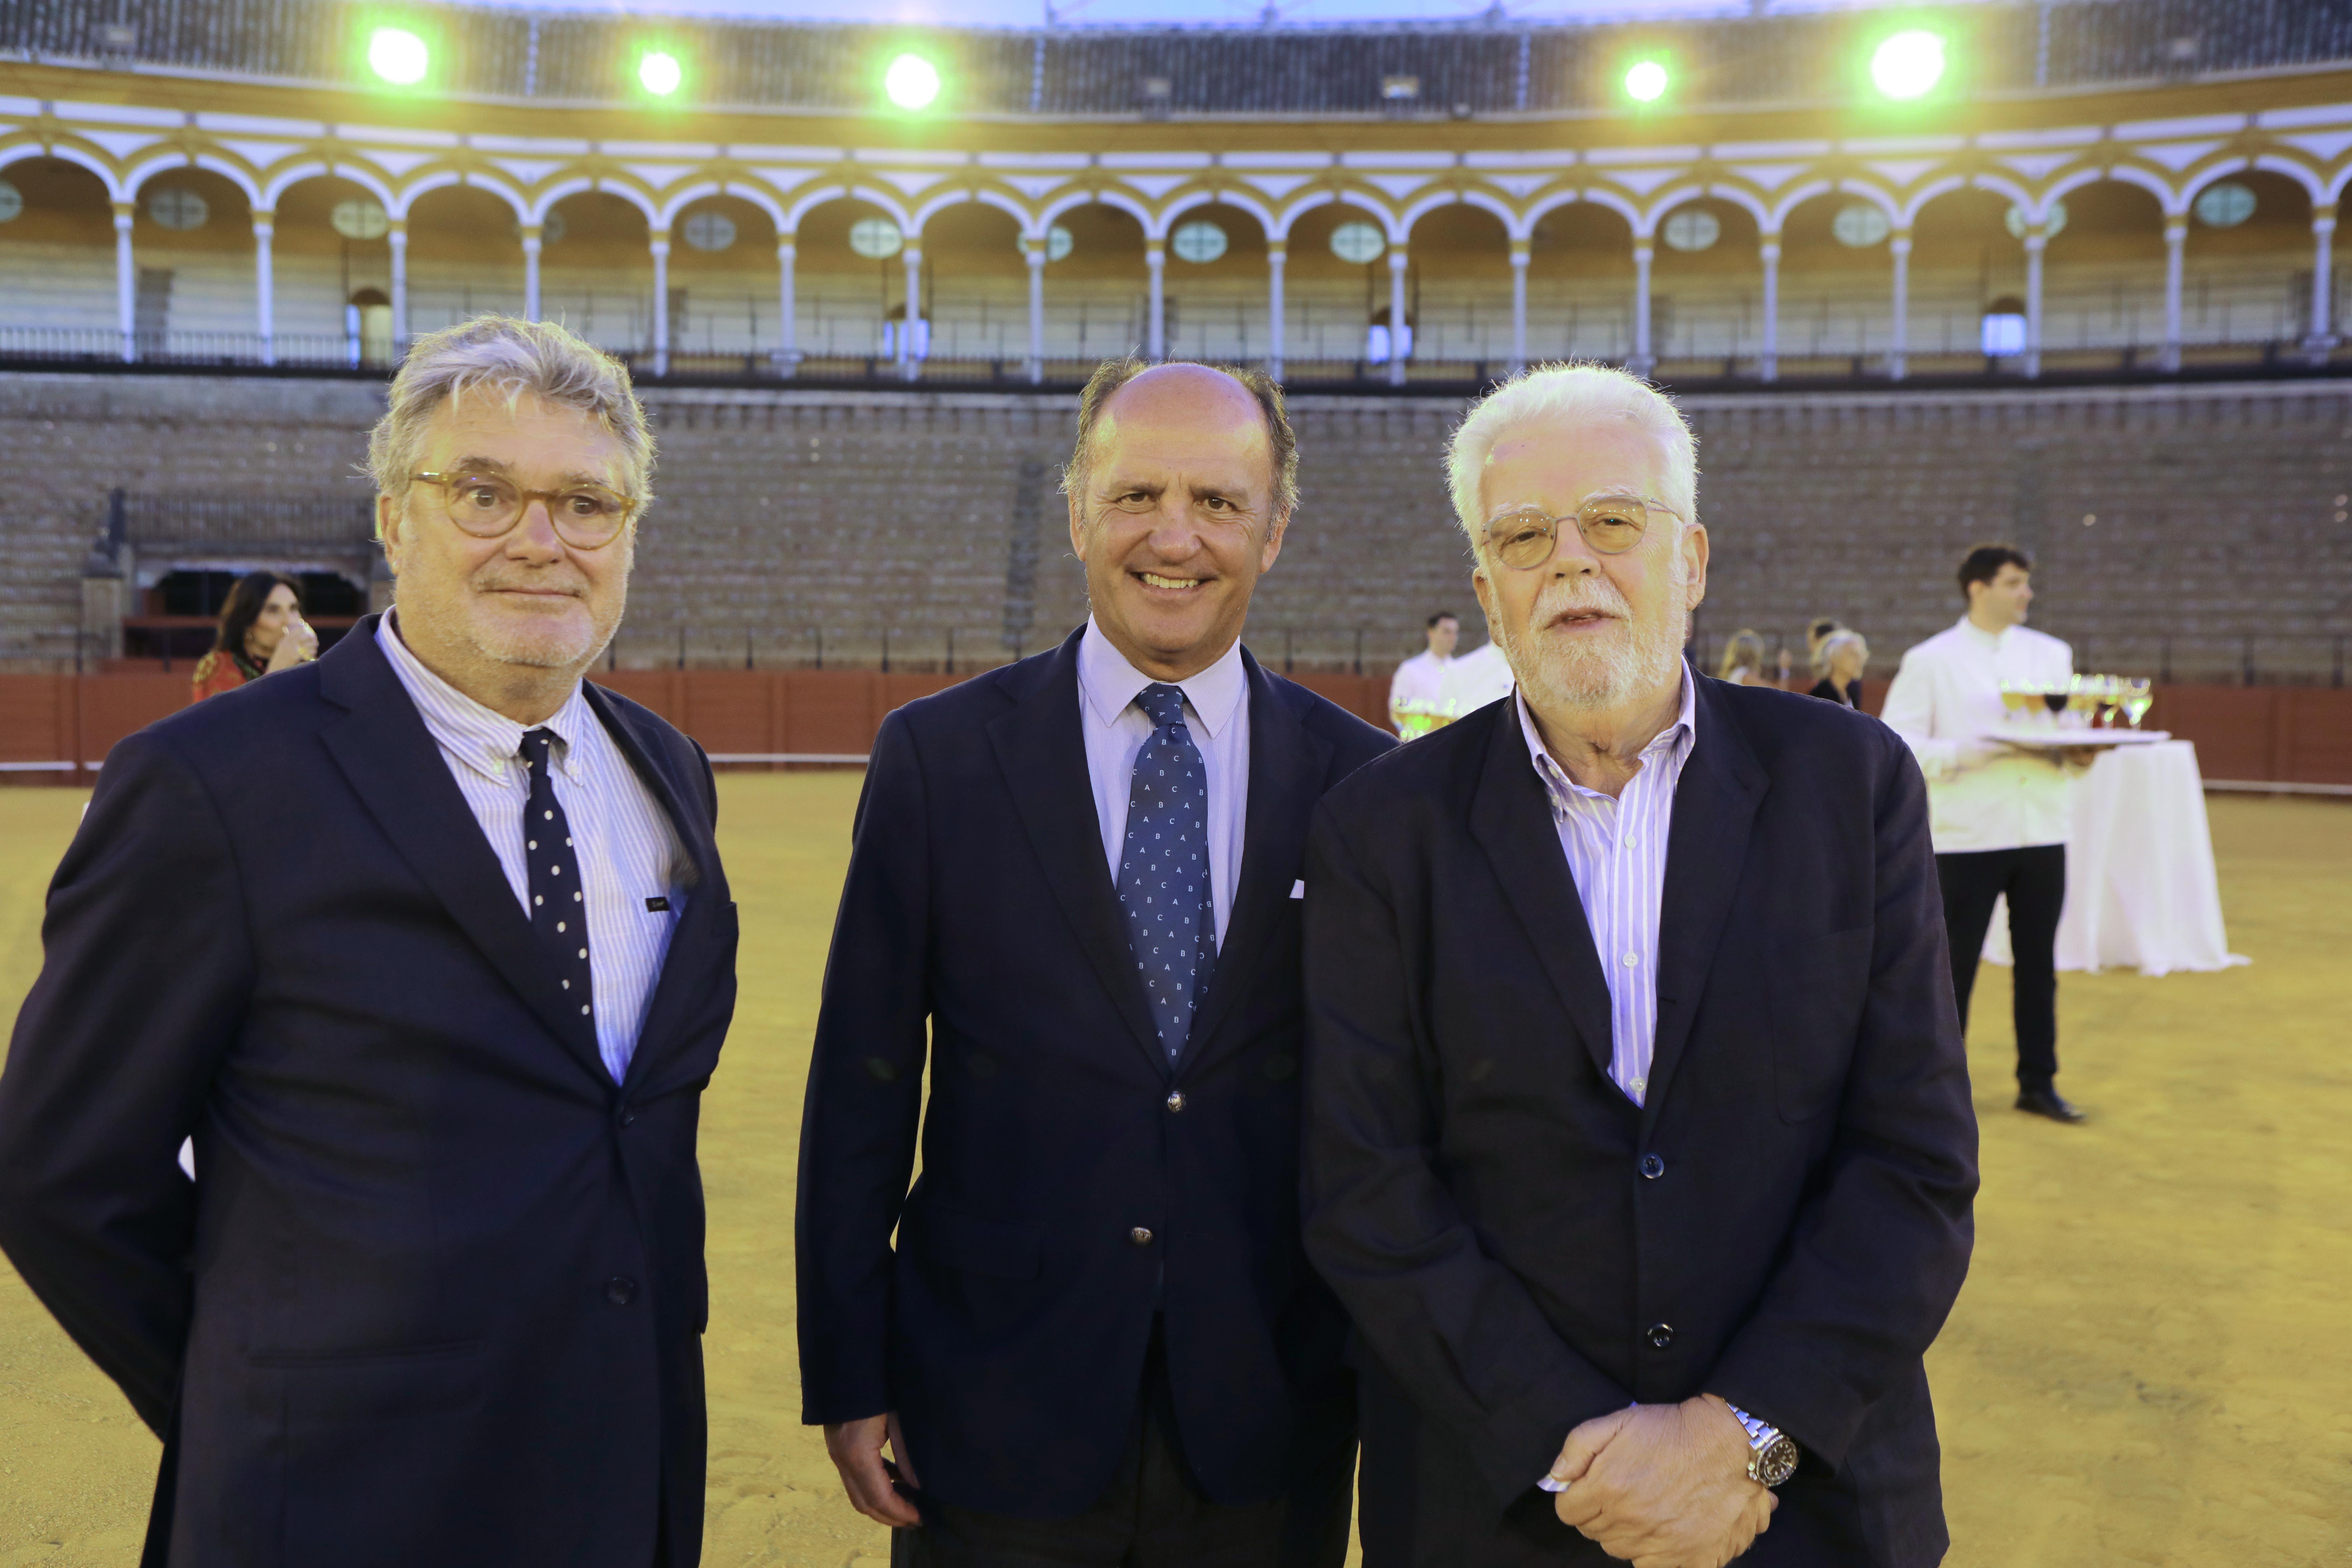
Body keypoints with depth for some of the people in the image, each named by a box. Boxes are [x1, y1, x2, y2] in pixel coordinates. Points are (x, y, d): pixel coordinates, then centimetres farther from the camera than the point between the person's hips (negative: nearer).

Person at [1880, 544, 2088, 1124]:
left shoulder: (2052, 654, 13)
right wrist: (1970, 752, -19)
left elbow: (2072, 729, 13)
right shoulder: (1930, 661, -2)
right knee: (1954, 965, 2)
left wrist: (2076, 753, -10)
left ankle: (2038, 1082, 19)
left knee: (2038, 964, 8)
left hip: (2042, 833, 4)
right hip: (1966, 836, -4)